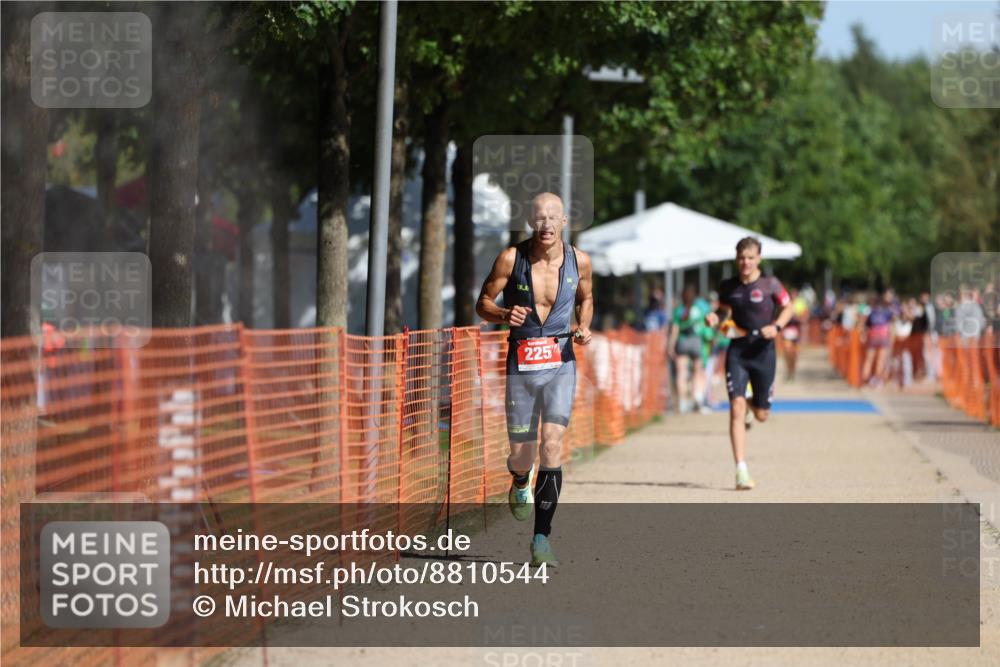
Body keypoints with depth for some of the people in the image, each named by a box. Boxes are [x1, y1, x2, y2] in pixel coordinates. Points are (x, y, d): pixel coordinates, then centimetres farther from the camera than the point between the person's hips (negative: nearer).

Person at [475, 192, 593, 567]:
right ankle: (521, 484, 47)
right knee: (521, 455, 6)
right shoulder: (511, 259, -7)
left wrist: (584, 326, -1)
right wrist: (504, 315, -20)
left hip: (561, 363, 0)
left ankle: (542, 539, -13)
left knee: (552, 443, -17)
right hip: (521, 364, 0)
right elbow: (483, 303, 1)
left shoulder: (579, 261, -2)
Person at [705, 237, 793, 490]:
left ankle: (755, 404, 49)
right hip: (737, 351, 1)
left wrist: (776, 326, -13)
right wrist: (715, 318, -5)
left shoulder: (769, 284, -5)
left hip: (763, 352, -1)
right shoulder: (728, 286, 3)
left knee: (761, 415, 8)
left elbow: (788, 308, 5)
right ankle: (741, 471, -15)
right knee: (737, 408, -14)